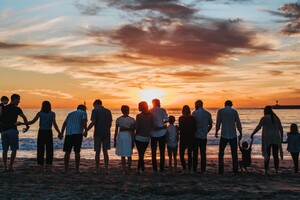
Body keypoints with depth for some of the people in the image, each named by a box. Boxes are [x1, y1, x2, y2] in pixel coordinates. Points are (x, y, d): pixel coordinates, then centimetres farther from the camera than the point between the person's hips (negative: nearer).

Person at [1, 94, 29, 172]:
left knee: (5, 149, 9)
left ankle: (5, 167, 8)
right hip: (12, 130, -5)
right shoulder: (16, 109, -4)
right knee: (14, 149, 3)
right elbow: (24, 118, -4)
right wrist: (27, 126, 9)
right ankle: (10, 166, 0)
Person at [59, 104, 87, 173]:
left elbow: (64, 124, 19)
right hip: (77, 133, -4)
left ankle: (66, 169, 7)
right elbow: (84, 122, -6)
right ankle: (77, 169, 4)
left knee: (67, 152, 7)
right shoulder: (83, 113, 13)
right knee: (77, 152, 3)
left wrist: (61, 133, 19)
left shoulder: (70, 114, 27)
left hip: (68, 133, 4)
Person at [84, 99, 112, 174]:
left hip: (98, 134, -4)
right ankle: (106, 169, 5)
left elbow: (93, 122, -15)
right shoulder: (108, 111, 11)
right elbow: (110, 124, 13)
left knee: (97, 152, 4)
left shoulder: (95, 110, -4)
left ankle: (97, 169, 8)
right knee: (105, 151, 9)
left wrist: (86, 130, -10)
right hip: (106, 133, 4)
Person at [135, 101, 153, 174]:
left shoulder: (139, 116, -13)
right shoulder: (151, 115, -1)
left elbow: (136, 127, -15)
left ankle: (142, 170, 0)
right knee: (142, 154, 14)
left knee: (140, 154, 3)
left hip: (139, 137, -4)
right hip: (147, 137, 4)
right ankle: (139, 169, 19)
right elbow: (152, 126, 2)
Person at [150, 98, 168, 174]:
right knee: (162, 152, 6)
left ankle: (155, 169, 8)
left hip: (153, 134, 2)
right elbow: (166, 120, -7)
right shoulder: (162, 110, -4)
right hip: (162, 133, -1)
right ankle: (161, 169, 4)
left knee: (153, 152, 9)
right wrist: (162, 124, 10)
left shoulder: (149, 112, 2)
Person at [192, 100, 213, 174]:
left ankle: (194, 169, 6)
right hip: (204, 137, 4)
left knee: (195, 153, 4)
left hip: (196, 136, -4)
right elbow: (210, 125, 10)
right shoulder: (208, 113, 7)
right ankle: (203, 170, 8)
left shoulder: (195, 113, -7)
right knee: (203, 153, 8)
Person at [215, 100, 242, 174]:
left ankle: (221, 170, 2)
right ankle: (235, 170, 8)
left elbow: (218, 123, -1)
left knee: (221, 153, 8)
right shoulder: (234, 111, 2)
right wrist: (240, 134, 13)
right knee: (234, 154, 10)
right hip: (233, 135, 1)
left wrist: (216, 132, 13)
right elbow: (238, 124, 3)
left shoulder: (220, 111, 0)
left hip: (224, 135, -1)